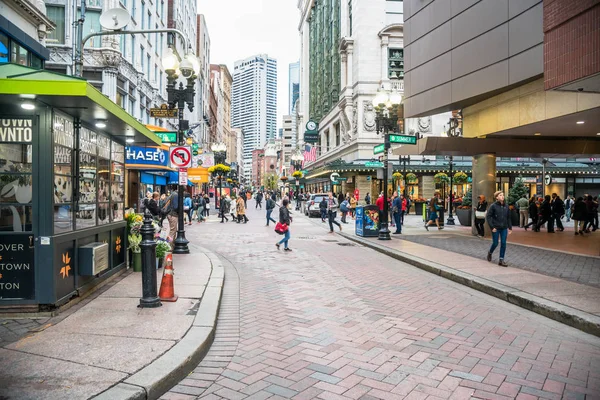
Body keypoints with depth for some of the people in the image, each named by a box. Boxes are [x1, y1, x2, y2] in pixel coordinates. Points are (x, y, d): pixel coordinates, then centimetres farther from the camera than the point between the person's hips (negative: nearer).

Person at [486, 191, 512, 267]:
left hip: (504, 228, 4)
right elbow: (488, 216, -8)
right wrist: (492, 227, -12)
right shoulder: (493, 206, -9)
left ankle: (501, 260, 9)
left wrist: (510, 227, 8)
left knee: (503, 244, 1)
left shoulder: (506, 206, 4)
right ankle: (490, 253, 34)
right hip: (496, 228, -4)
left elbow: (508, 217, 11)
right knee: (495, 243, 4)